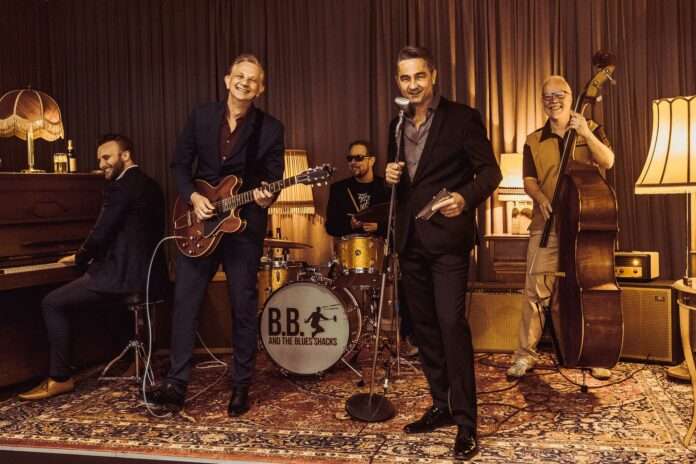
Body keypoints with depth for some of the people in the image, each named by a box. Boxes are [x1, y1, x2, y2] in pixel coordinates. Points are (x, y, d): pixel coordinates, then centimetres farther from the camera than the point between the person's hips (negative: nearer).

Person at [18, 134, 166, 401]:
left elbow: (101, 234, -14)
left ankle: (60, 378, 4)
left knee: (52, 304, 0)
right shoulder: (150, 185, 17)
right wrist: (90, 258, 21)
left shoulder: (121, 186, -12)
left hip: (126, 274, -10)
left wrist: (80, 259, 5)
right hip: (149, 273, 10)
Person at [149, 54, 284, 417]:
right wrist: (192, 197, -9)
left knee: (244, 307, 4)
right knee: (185, 301, 1)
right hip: (199, 221, 2)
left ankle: (241, 386, 17)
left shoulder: (270, 128, -3)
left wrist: (266, 197, -24)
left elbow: (274, 179, -3)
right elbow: (180, 164, 7)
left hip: (244, 225, -2)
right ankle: (176, 382, 11)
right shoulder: (201, 116, 3)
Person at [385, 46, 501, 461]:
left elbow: (490, 171, -8)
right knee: (424, 325, 11)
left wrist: (466, 199, -28)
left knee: (451, 323, -11)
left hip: (447, 237, -6)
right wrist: (391, 176, -1)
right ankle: (441, 405, 24)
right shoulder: (397, 125, 14)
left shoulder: (462, 118, -4)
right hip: (411, 239, 7)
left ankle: (466, 422, -1)